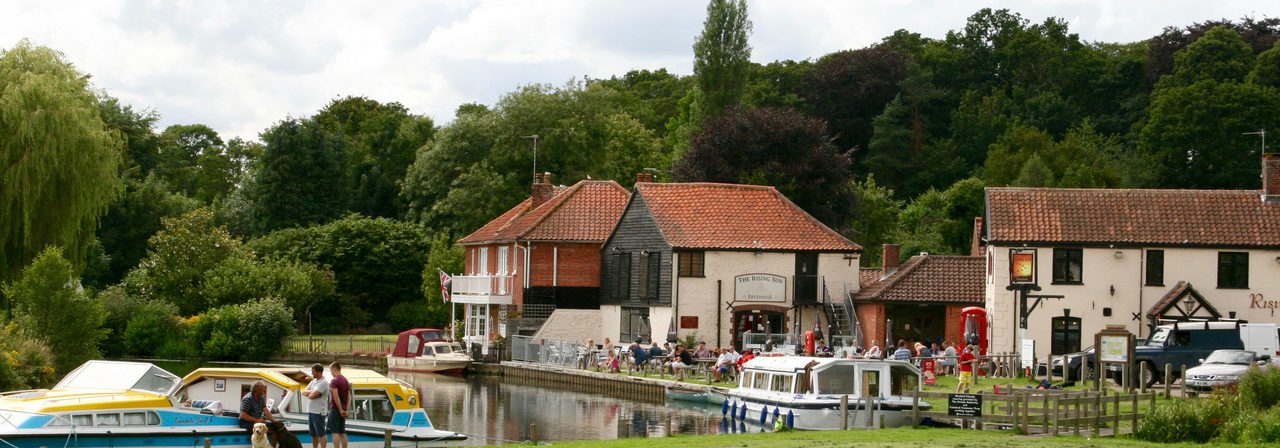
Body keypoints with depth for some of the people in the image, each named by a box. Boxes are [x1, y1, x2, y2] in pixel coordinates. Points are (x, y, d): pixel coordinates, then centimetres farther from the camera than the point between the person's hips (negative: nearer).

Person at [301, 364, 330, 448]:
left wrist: (308, 394, -1)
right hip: (310, 411, 9)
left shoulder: (323, 383, -14)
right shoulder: (313, 381, 15)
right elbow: (304, 392, 11)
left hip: (319, 412, -9)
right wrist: (311, 392, -7)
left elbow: (313, 395, -21)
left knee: (321, 433, -6)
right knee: (314, 434, 14)